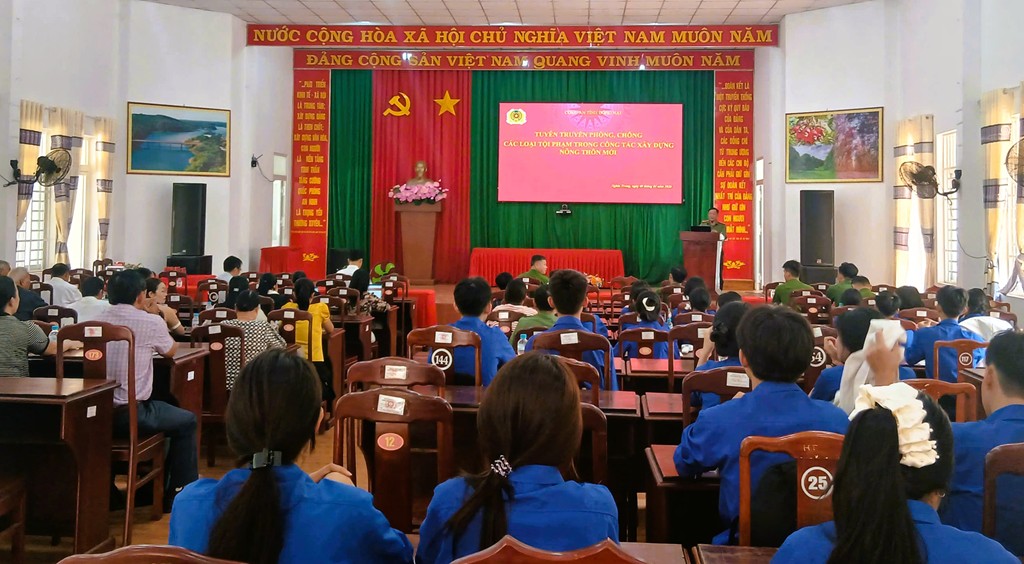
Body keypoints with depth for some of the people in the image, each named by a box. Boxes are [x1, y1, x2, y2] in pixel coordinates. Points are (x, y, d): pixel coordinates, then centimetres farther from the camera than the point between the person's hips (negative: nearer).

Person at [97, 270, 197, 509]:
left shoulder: (99, 320, 4)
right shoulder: (152, 322, -10)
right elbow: (171, 351, 11)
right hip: (129, 415, -6)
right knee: (186, 421, 17)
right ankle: (179, 494, 20)